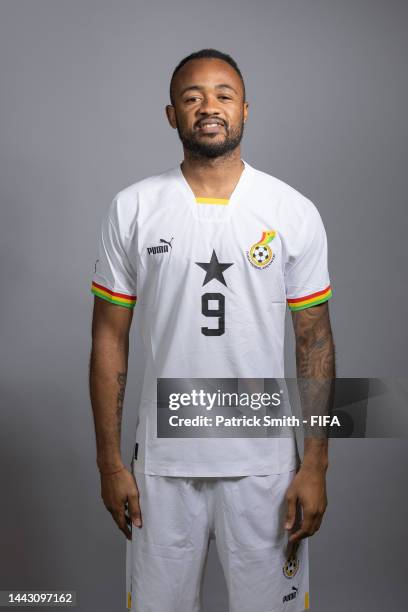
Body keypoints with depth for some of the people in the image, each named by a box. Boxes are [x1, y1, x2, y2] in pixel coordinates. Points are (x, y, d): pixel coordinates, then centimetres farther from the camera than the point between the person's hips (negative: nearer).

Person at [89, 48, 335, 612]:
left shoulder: (295, 213, -3)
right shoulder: (131, 210, -3)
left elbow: (315, 340, 0)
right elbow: (109, 338, 1)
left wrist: (315, 464, -3)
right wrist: (109, 462, 0)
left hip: (265, 461, 0)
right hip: (162, 459, 1)